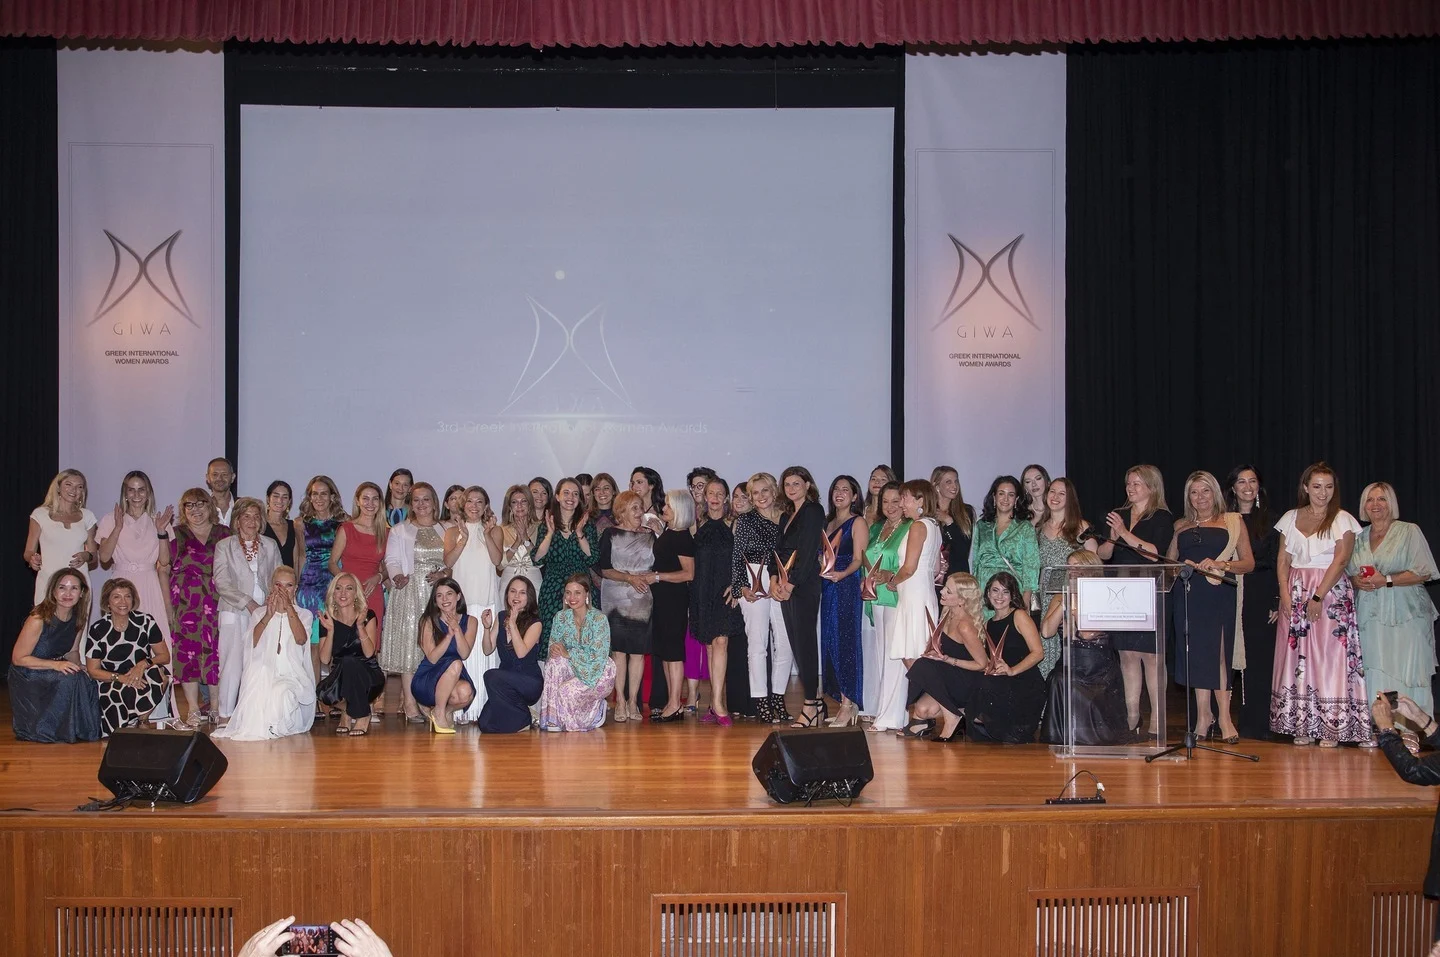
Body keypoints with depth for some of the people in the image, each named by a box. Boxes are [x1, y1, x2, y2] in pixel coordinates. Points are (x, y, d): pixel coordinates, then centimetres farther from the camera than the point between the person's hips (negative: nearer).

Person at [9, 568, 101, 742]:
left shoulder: (78, 619, -2)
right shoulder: (38, 620, -23)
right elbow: (18, 658, -18)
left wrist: (77, 666, -12)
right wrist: (56, 664, -27)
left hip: (57, 669, 6)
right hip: (28, 678, -6)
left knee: (88, 681, -23)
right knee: (68, 680, -32)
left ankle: (82, 730, -4)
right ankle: (52, 733, -13)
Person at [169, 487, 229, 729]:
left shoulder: (223, 534, 11)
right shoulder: (176, 535, 9)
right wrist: (167, 604, -9)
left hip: (216, 603, 1)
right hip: (185, 605, 0)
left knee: (216, 652, -3)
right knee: (187, 652, -4)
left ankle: (216, 709, 4)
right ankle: (193, 711, 1)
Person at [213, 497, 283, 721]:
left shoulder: (270, 546, 14)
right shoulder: (224, 547, 6)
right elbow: (222, 583, -2)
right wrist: (248, 602, -11)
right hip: (235, 613, -2)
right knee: (233, 663, -7)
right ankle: (226, 714, -1)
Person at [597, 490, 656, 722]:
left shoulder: (650, 536, 13)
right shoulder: (611, 535, 3)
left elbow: (657, 568, 13)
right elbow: (604, 570, -4)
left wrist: (648, 578, -9)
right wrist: (630, 578, -14)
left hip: (643, 601, 3)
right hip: (616, 600, -3)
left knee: (638, 651, -1)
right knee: (619, 649, -6)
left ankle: (633, 701, 5)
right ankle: (620, 701, -1)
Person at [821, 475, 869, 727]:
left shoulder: (857, 522, -2)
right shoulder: (827, 522, 19)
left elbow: (858, 559, -10)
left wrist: (842, 574, -26)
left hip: (848, 586, -7)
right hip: (827, 586, 7)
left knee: (845, 641, -9)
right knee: (829, 642, 4)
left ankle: (850, 704, -6)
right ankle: (844, 703, 9)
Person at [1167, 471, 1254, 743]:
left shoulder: (1232, 522, 8)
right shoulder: (1181, 526, 17)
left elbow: (1248, 563, 2)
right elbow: (1168, 562, 16)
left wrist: (1219, 565, -14)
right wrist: (1184, 566, -6)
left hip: (1219, 595, -3)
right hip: (1187, 595, 3)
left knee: (1217, 653, -10)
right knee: (1196, 654, 0)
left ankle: (1224, 715, -7)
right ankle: (1204, 715, 6)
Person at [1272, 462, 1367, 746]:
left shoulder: (1342, 519, -1)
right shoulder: (1291, 518, 11)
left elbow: (1340, 561, -9)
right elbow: (1283, 560, 10)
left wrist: (1318, 597, -16)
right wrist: (1285, 594, -4)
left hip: (1331, 594, -4)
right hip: (1296, 594, 4)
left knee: (1329, 656, -6)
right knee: (1297, 656, 1)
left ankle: (1330, 729, -3)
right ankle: (1303, 726, 6)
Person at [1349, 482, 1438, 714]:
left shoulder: (1409, 531, 1)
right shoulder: (1359, 538, 16)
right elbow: (1348, 573, 22)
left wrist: (1387, 580, -14)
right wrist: (1357, 581, -1)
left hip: (1404, 615, -4)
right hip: (1369, 615, 4)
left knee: (1405, 675, -10)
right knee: (1373, 676, -2)